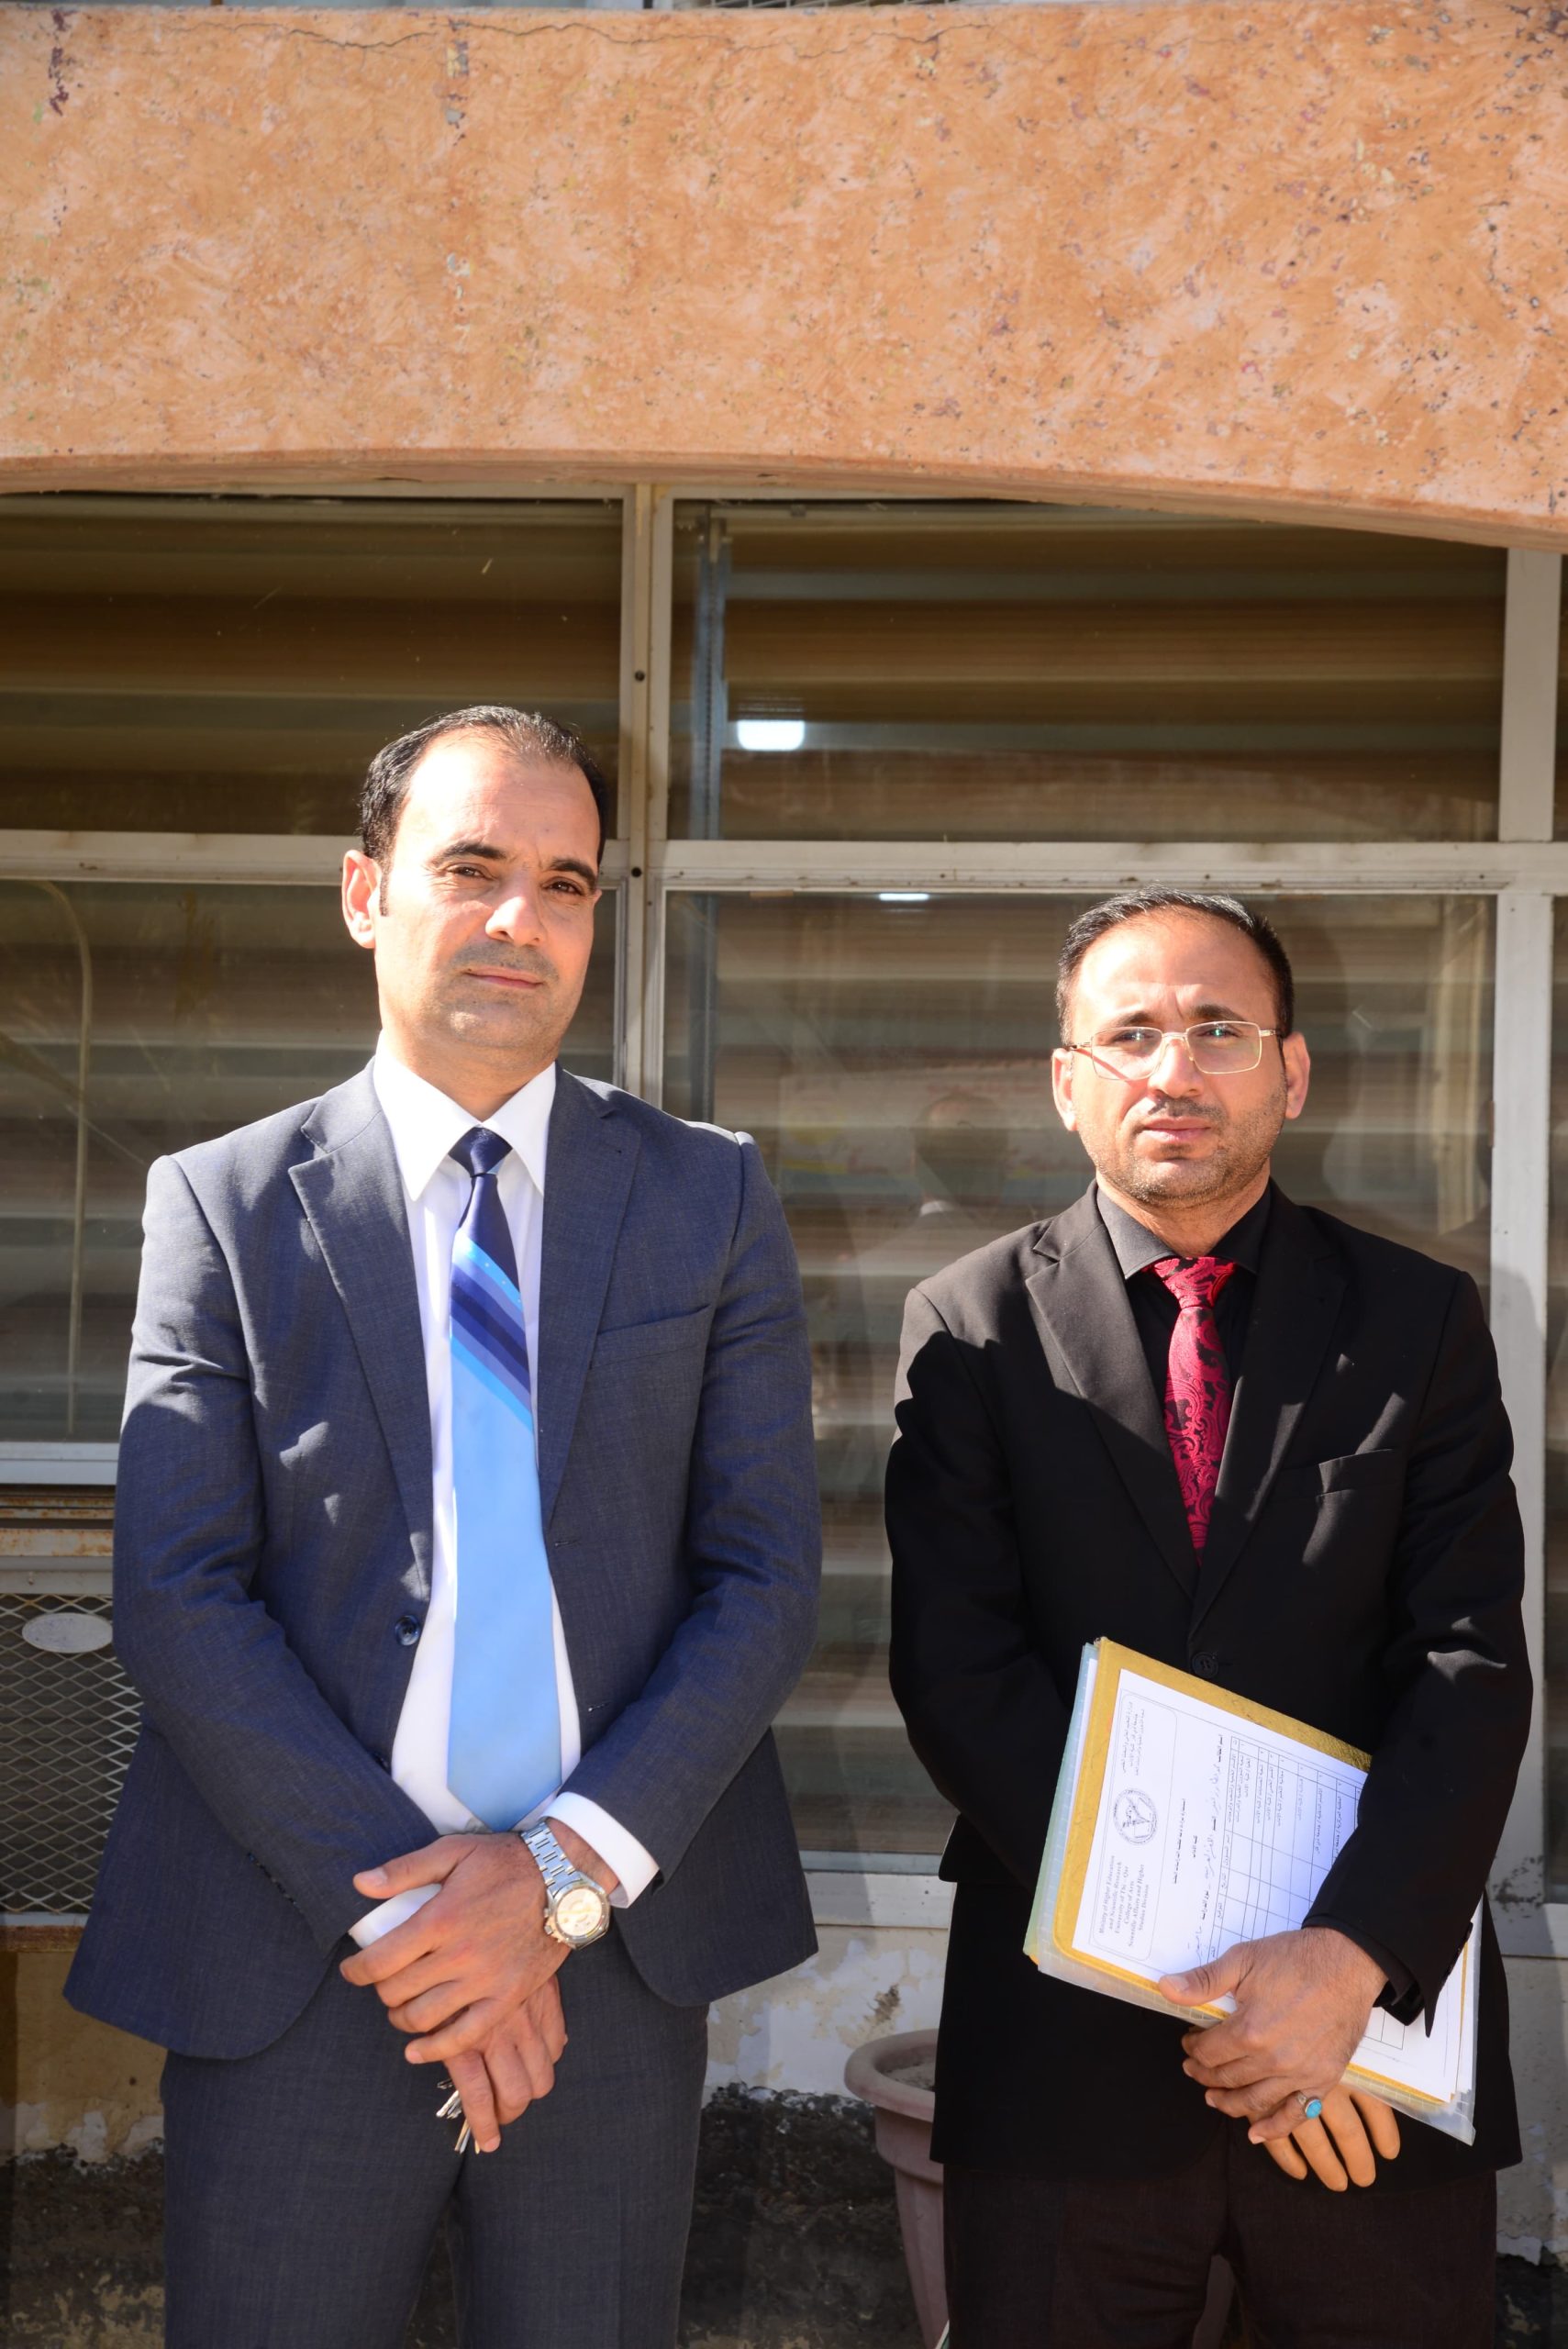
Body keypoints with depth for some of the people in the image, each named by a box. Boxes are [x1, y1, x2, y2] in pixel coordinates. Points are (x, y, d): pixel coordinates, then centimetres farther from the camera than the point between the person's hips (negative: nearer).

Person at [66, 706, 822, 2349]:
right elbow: (176, 1599, -5)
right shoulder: (223, 1204, 2)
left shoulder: (709, 1196, 5)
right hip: (297, 1958, -1)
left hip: (618, 1946, 1)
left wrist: (569, 1869, -12)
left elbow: (765, 1577, 0)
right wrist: (401, 1902, -13)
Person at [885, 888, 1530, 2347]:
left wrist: (1352, 1953, -18)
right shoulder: (973, 1326, 1)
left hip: (1379, 2007, 1)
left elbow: (1473, 1665, -4)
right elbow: (957, 1670, -6)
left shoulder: (1419, 1323, 4)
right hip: (1070, 2039, 0)